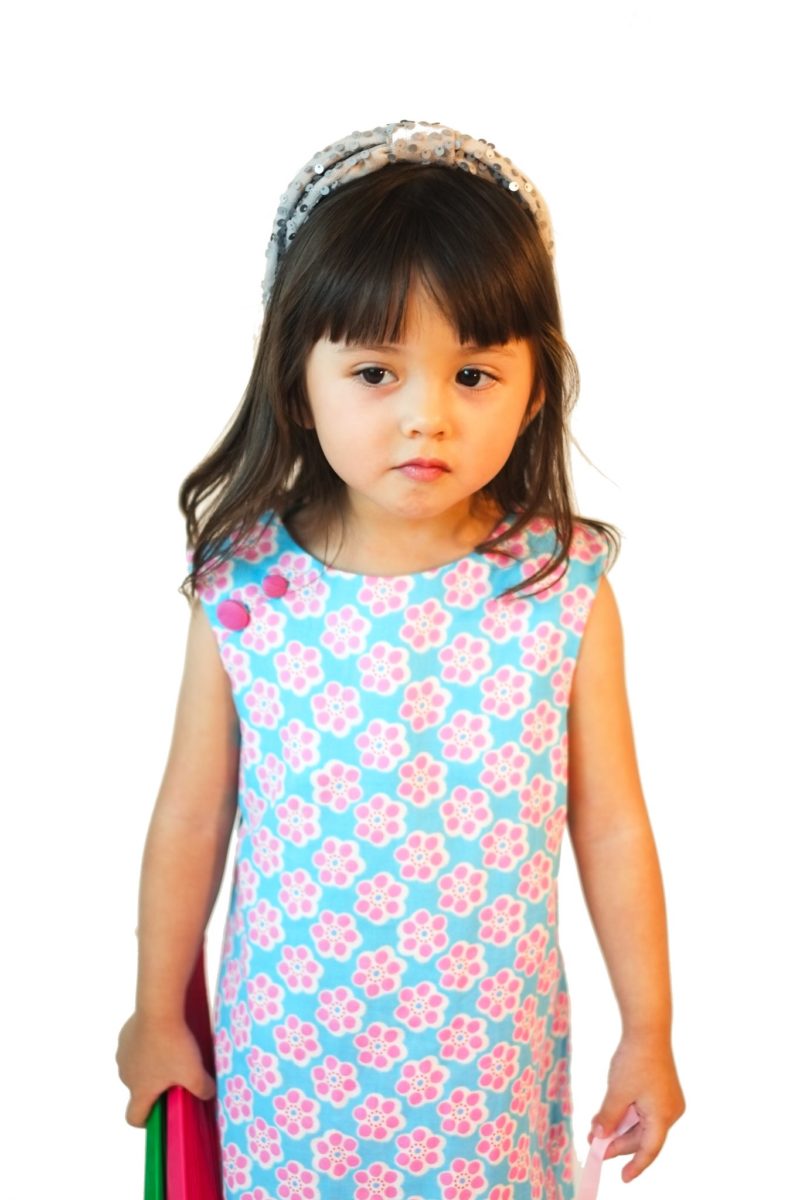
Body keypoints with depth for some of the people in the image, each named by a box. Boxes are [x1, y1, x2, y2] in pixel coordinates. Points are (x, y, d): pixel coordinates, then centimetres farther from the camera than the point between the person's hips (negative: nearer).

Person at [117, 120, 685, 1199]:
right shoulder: (244, 591, -14)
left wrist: (648, 1033, 3)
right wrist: (157, 1015, 8)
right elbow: (191, 821, -2)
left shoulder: (566, 588, -14)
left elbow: (611, 825, -4)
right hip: (292, 1058, 0)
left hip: (489, 1057, 0)